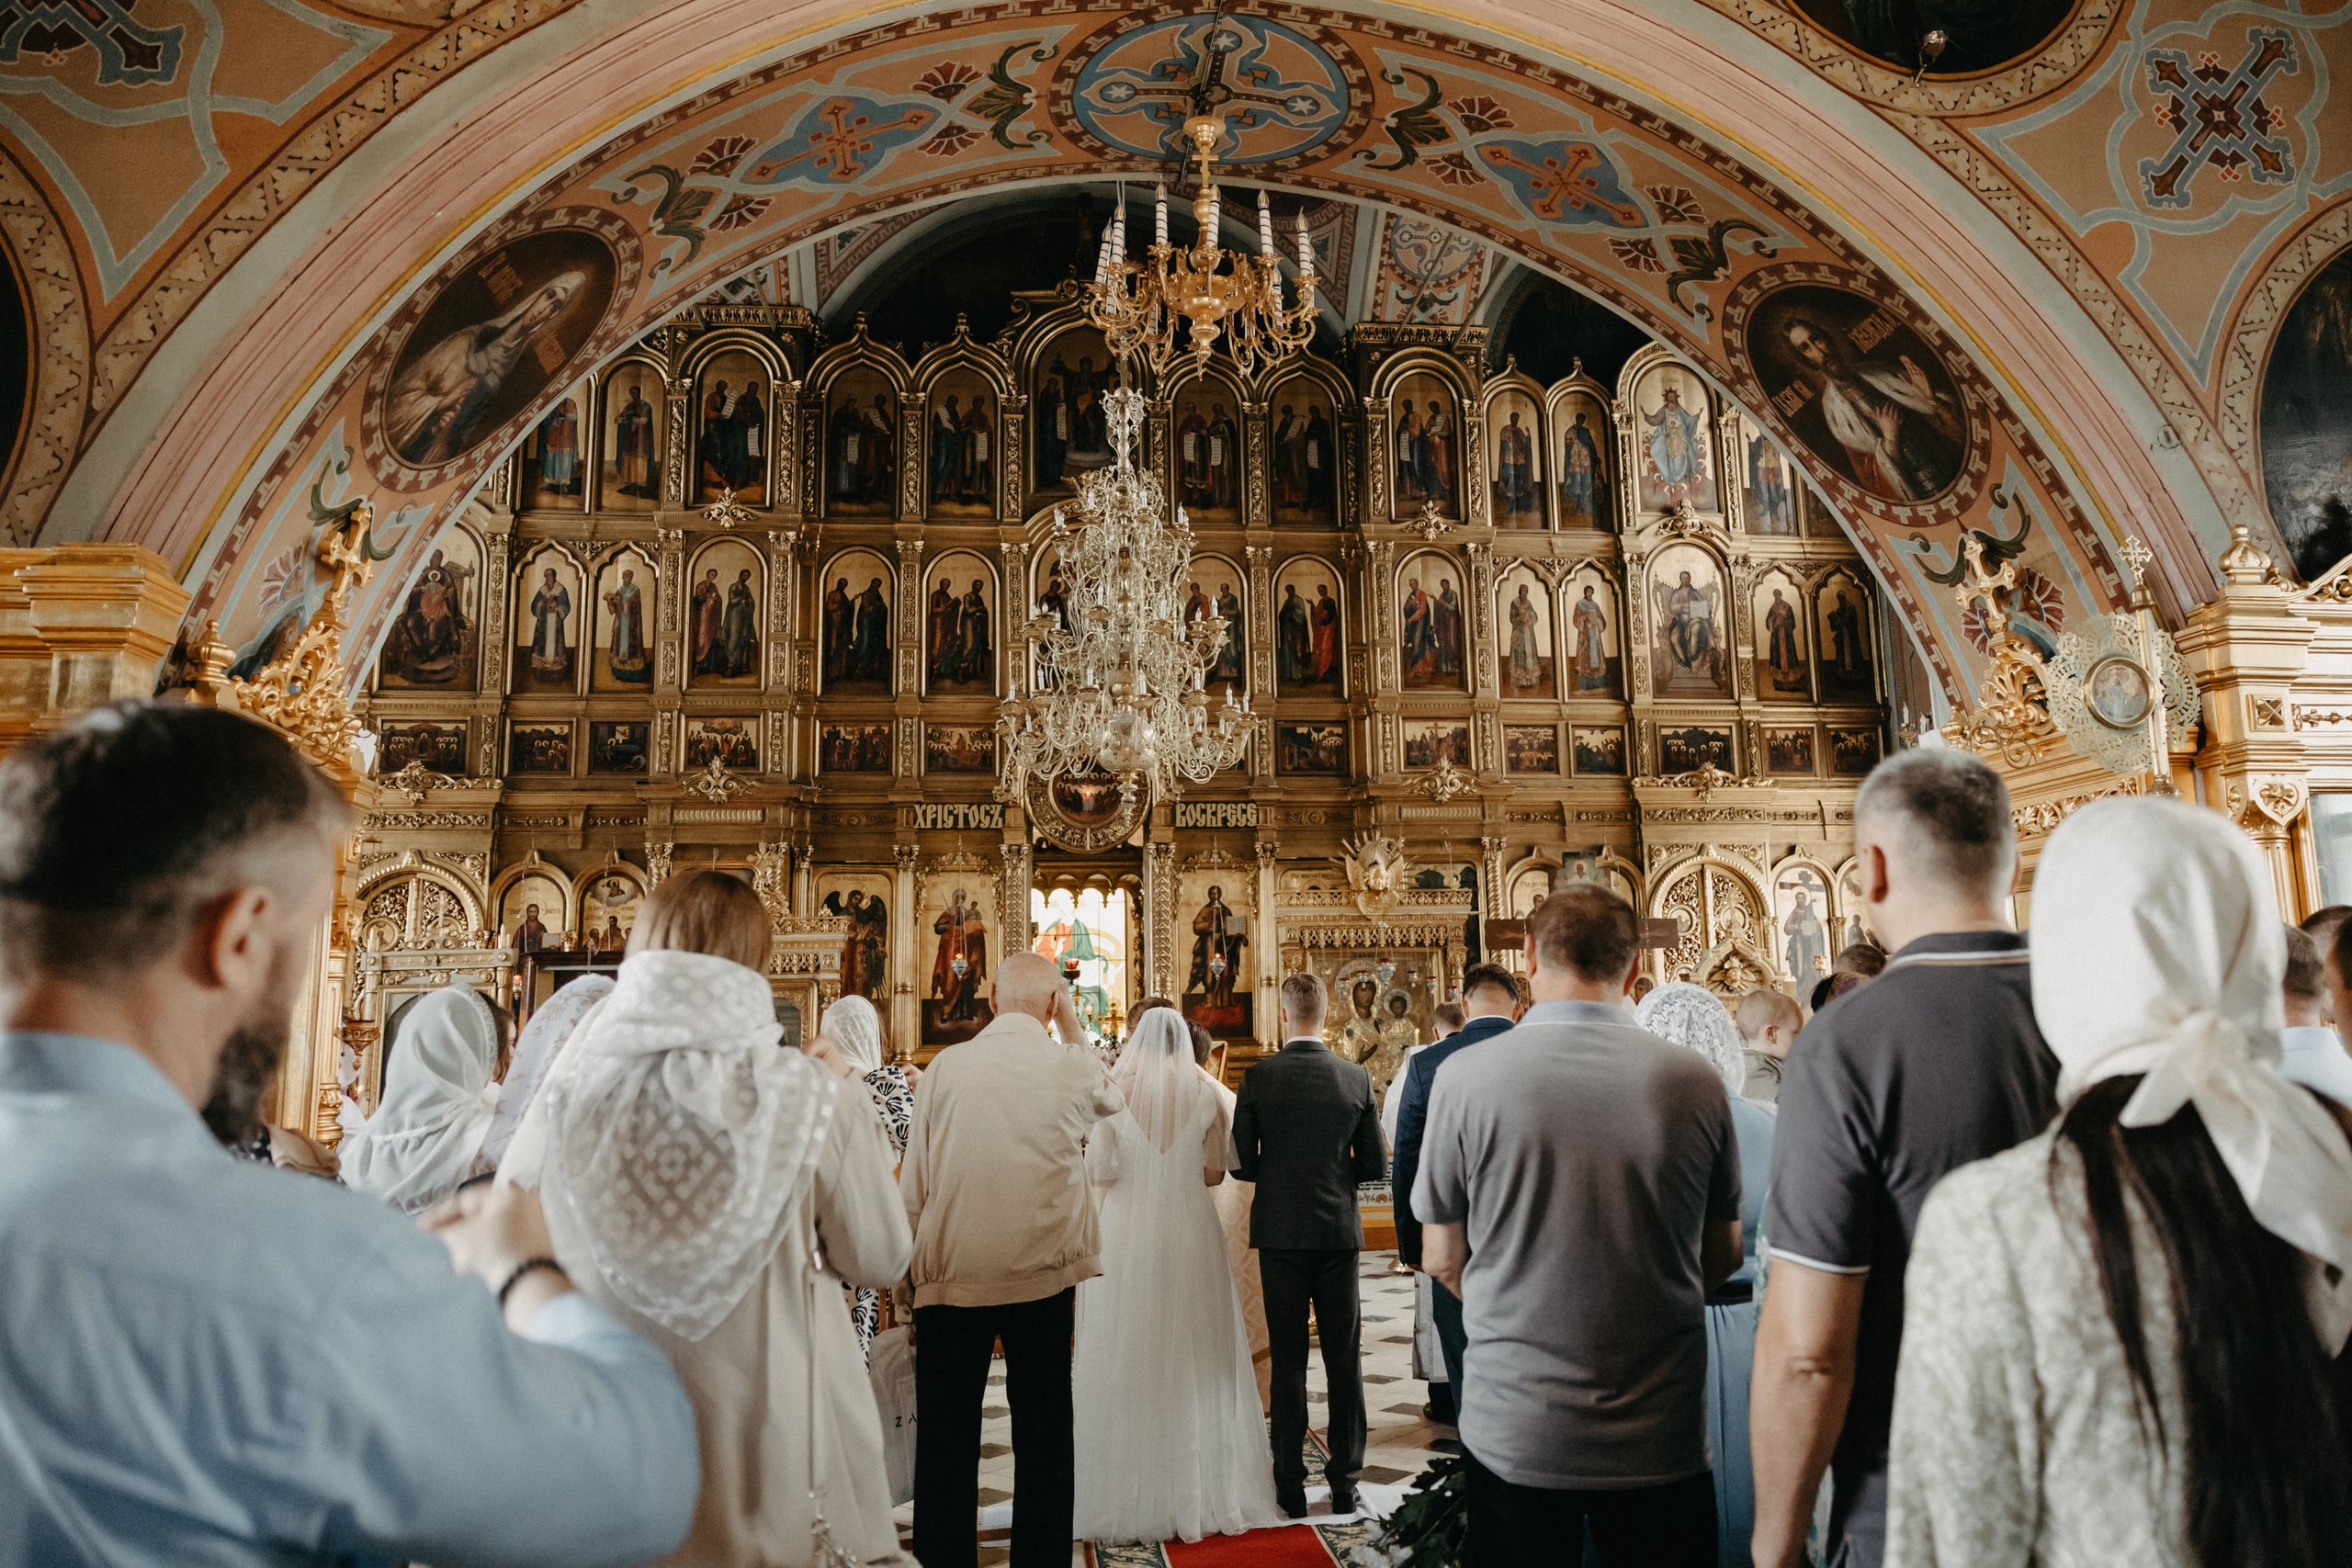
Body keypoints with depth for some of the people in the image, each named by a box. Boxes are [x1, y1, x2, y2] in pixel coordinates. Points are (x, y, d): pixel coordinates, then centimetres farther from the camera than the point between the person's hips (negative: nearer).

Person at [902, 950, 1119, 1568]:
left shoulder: (945, 1065, -5)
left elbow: (913, 1181, -1)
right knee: (1043, 1438, 13)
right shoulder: (1072, 1067, -6)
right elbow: (1111, 1098, 18)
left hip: (950, 1275, 0)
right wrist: (1074, 1030, 14)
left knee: (945, 1441, 11)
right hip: (1043, 1277, 0)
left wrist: (913, 1265, 11)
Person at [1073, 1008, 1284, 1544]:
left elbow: (1099, 1173, -6)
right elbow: (1214, 1172, 3)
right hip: (1191, 1238, 1)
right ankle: (1202, 1492, 18)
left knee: (1127, 1362, 7)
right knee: (1193, 1362, 11)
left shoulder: (1115, 1092, -5)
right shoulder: (1205, 1092, -1)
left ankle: (1130, 1496, 13)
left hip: (1127, 1239, -1)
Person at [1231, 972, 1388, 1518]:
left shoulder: (1258, 1077, -9)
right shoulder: (1356, 1079, -4)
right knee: (1343, 1360, 11)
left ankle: (1290, 1487, 15)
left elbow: (1241, 1162, -6)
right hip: (1338, 1230, 1)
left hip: (1280, 1232, -1)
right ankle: (1345, 1483, 18)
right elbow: (1375, 1165, 0)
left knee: (1288, 1361, 8)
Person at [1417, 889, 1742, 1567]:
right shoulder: (1695, 1082, -8)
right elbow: (1722, 1256, 5)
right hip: (1662, 1438, 1)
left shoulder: (1464, 1076, -12)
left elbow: (1444, 1259, -4)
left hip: (1513, 1433, -1)